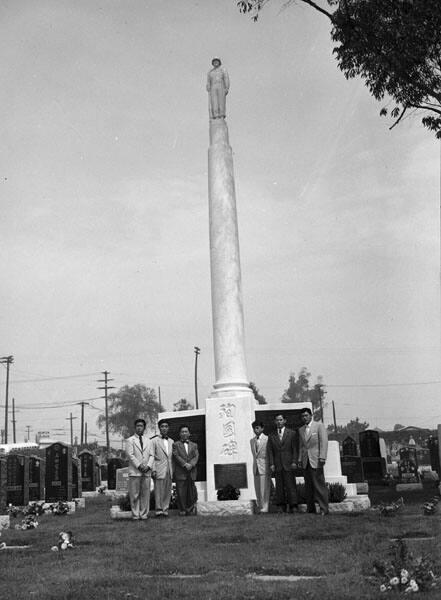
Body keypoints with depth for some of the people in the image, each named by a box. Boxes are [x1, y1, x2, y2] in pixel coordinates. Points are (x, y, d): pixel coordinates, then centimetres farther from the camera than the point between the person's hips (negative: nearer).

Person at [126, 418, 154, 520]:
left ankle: (144, 514, 8)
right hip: (134, 471, -3)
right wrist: (139, 466, -12)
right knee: (134, 495, -2)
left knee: (145, 494, 2)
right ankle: (135, 514, 4)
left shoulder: (148, 441, 18)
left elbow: (151, 455, 11)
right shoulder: (130, 440, 5)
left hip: (147, 472, 3)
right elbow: (130, 455, -4)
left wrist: (148, 466, -6)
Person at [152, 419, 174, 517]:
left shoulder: (171, 441, 16)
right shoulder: (154, 441, 1)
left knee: (168, 491, 4)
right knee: (159, 491, -6)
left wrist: (173, 470, 11)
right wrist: (153, 470, -10)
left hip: (169, 470, 5)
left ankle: (165, 509, 10)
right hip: (159, 470, -5)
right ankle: (158, 510, 0)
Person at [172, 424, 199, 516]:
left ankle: (191, 508, 15)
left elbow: (196, 456, 6)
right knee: (181, 492, -3)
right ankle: (182, 510, 5)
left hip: (191, 472, 3)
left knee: (191, 492, 0)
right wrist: (185, 464, -15)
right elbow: (176, 456, -4)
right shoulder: (176, 445, 9)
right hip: (180, 472, -2)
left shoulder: (194, 445, 19)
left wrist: (191, 464, -12)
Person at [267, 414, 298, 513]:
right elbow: (270, 451, 9)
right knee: (279, 486, 0)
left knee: (291, 485, -6)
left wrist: (294, 462, -7)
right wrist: (271, 464, -2)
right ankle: (282, 507, 3)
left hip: (288, 464, -2)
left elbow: (295, 449, 3)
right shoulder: (272, 436, 13)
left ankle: (293, 506, -5)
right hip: (277, 465, 2)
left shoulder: (291, 433, 7)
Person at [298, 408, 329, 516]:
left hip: (316, 460, -5)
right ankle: (310, 509, 9)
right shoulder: (301, 430, 16)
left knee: (319, 485, -8)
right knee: (308, 486, 4)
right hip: (306, 461, 5)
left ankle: (324, 509, -5)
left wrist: (322, 458, -15)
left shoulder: (319, 426, -1)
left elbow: (324, 442, -7)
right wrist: (300, 459, 11)